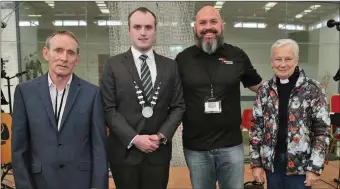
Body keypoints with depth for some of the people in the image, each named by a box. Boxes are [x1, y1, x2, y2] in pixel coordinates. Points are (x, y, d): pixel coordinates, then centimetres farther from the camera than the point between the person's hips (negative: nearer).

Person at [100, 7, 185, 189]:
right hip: (124, 151, -1)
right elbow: (109, 109, -6)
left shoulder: (170, 66, 5)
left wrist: (162, 136, -10)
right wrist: (134, 139, -14)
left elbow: (178, 106, 4)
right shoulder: (113, 65, -1)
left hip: (159, 151, 2)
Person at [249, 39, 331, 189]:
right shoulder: (264, 90, 0)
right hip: (271, 161, 3)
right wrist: (256, 162, 0)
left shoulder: (313, 89, -7)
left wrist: (315, 167, -9)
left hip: (300, 164, -2)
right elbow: (256, 127, 3)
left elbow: (322, 130, -6)